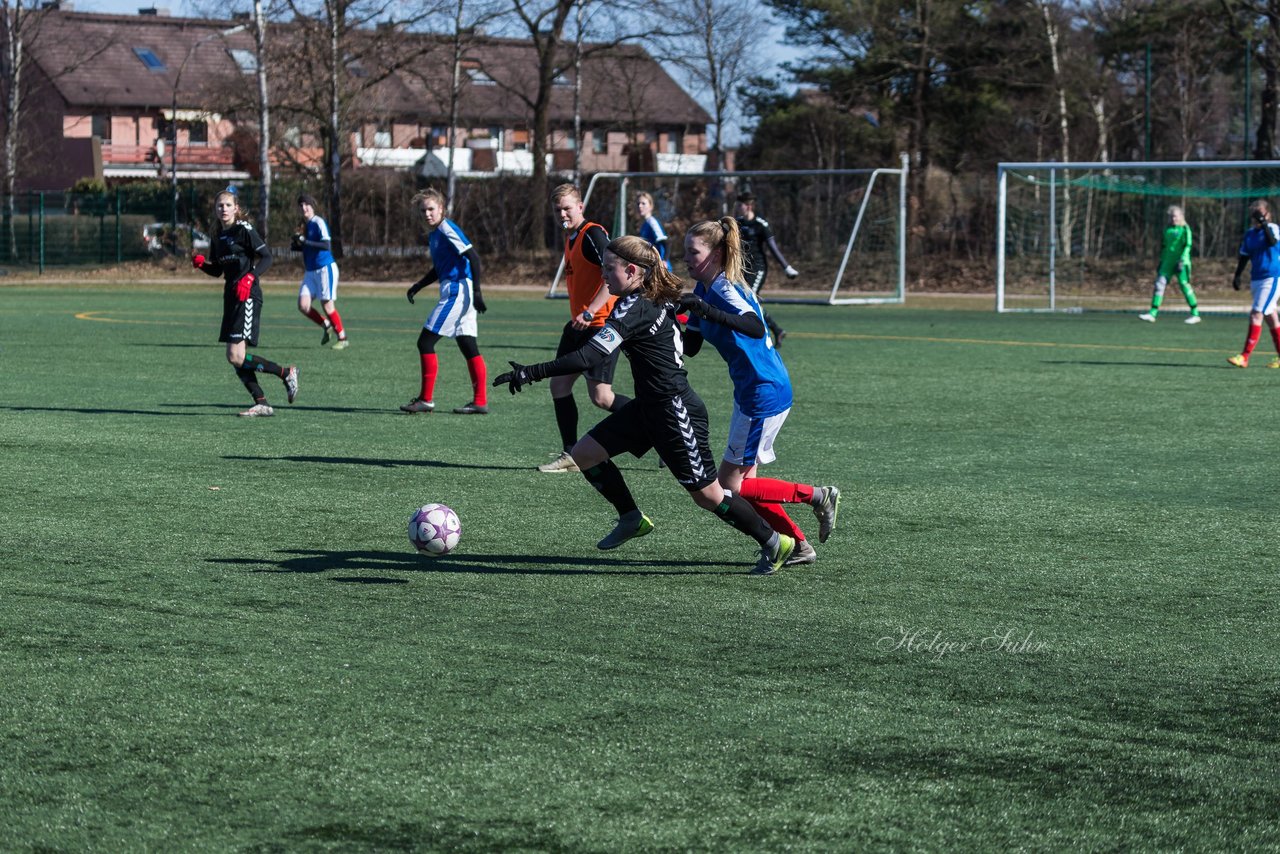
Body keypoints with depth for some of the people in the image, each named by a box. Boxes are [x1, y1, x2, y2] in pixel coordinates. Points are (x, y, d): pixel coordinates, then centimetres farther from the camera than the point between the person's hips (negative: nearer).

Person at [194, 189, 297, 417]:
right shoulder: (218, 236, 15)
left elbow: (266, 257, -11)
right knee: (233, 357, 4)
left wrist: (250, 277, -25)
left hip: (247, 296, -9)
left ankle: (286, 373, 1)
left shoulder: (244, 230, -8)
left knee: (237, 356, -15)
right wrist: (202, 264, 1)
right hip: (231, 296, 9)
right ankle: (261, 404, 8)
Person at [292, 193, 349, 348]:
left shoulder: (319, 222, -12)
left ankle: (342, 338, 8)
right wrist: (296, 246, 5)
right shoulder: (304, 224, 12)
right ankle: (326, 325, 17)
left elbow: (327, 246, -23)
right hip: (310, 271, 7)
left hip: (325, 268, -7)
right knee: (303, 305, -5)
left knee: (327, 305, -6)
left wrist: (305, 242, -28)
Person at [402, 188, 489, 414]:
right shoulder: (433, 234, 17)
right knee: (469, 348, 9)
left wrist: (477, 291, -22)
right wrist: (418, 286, 17)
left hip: (457, 291, -10)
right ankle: (480, 401, 11)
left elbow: (473, 257, -18)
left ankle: (426, 399, -3)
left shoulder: (447, 229, -12)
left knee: (425, 342, -6)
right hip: (460, 293, 10)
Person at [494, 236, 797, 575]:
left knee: (707, 496, 2)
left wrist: (533, 372, -31)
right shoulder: (656, 300, 5)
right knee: (583, 455, 4)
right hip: (650, 406, 10)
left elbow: (591, 355, -31)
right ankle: (632, 519, 21)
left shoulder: (634, 308, -23)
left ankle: (774, 542, 18)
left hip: (675, 412, -10)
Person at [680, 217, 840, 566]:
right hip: (750, 391, 10)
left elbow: (755, 328, -40)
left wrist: (706, 310, -49)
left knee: (729, 487, -4)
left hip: (765, 393, -10)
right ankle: (800, 545, 21)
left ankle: (815, 496, 4)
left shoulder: (724, 289, -20)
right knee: (744, 481, 13)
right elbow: (690, 346, 13)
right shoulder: (704, 289, 8)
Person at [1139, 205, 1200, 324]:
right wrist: (1161, 261, 18)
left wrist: (1182, 259, -21)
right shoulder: (1168, 230, 15)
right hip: (1168, 262, 6)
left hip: (1180, 262, -6)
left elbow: (1188, 246, -11)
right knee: (1159, 284, -4)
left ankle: (1195, 314, 2)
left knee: (1184, 285, -7)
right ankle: (1152, 313, -5)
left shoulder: (1185, 229, -3)